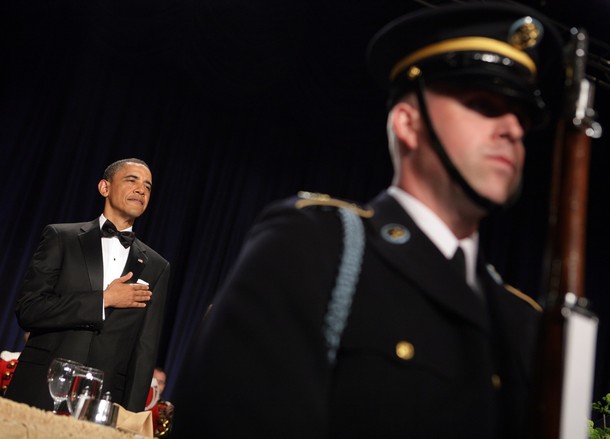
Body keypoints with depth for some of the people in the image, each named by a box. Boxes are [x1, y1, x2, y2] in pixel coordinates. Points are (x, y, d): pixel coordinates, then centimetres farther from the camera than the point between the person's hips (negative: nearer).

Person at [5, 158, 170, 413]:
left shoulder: (156, 267, 10)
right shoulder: (61, 237, 4)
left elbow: (145, 349, 6)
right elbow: (27, 310, -6)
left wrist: (130, 417, -2)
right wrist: (104, 299, -9)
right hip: (40, 393, -1)